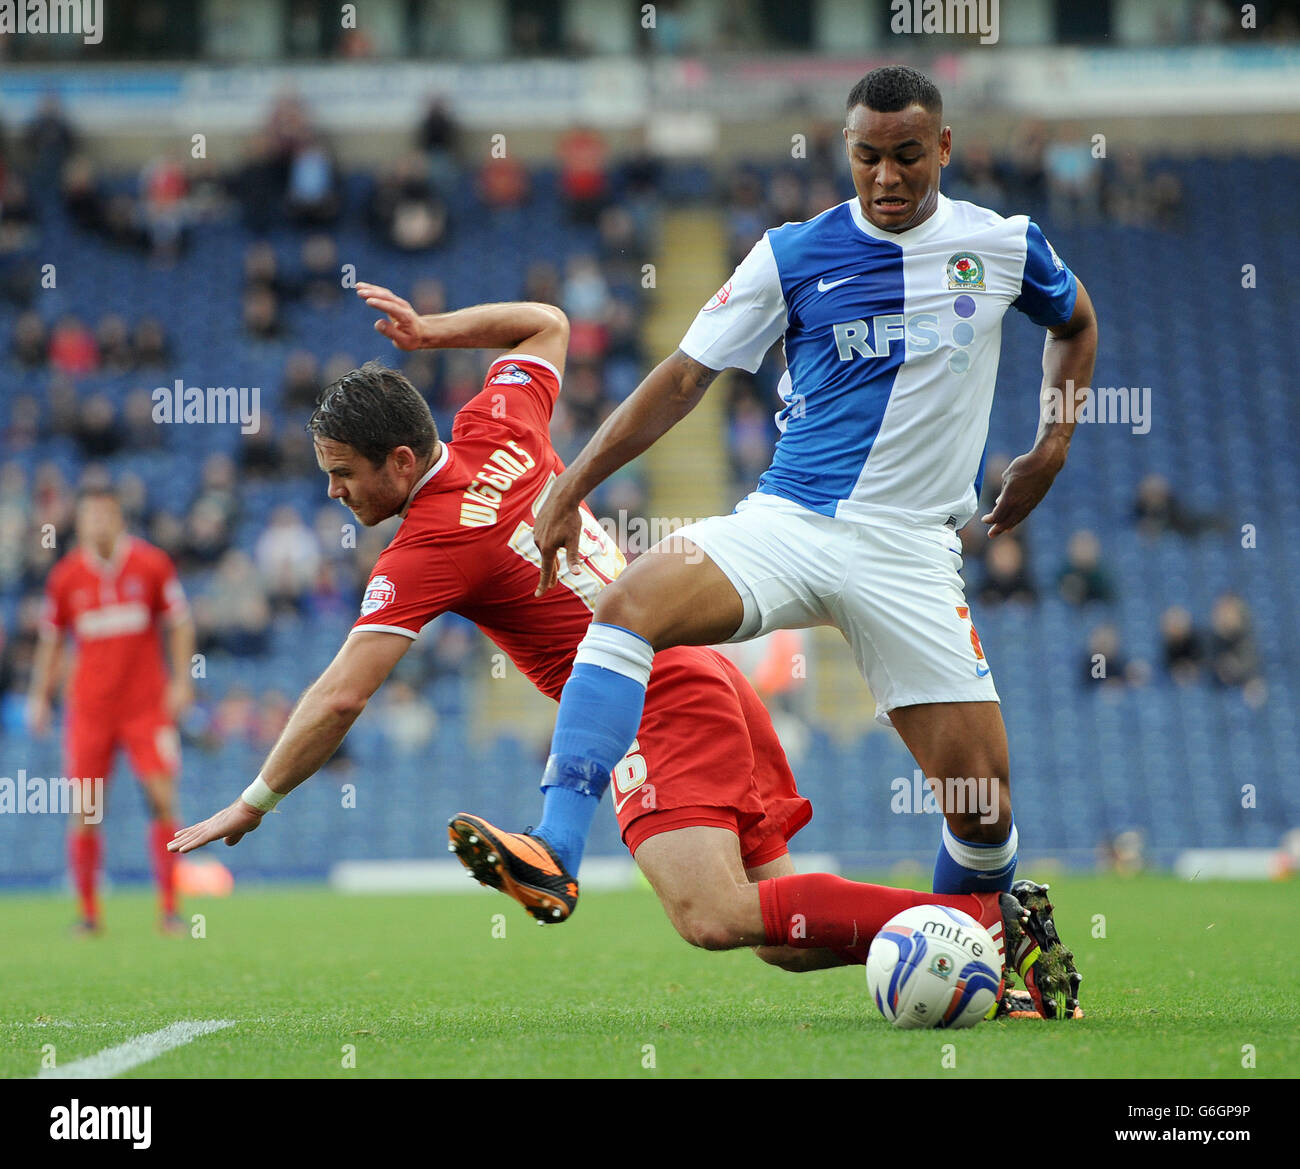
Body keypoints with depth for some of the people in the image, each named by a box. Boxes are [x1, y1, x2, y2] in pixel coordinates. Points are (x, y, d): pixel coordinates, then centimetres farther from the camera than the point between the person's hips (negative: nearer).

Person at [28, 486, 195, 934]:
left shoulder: (151, 564, -1)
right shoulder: (65, 577, 2)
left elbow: (180, 623, 6)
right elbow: (50, 640, 13)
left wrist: (181, 680, -3)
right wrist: (40, 696, 8)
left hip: (147, 705, -1)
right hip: (88, 708, 1)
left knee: (163, 799, -10)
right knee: (84, 810, -3)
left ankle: (169, 908, -4)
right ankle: (88, 910, 8)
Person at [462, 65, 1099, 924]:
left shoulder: (1004, 246, 5)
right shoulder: (793, 256, 2)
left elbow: (1076, 323, 27)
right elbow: (686, 376, 6)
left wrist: (1052, 451, 14)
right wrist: (572, 488, 0)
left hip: (912, 552, 1)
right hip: (786, 523, 0)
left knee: (985, 809, -7)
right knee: (633, 603, -30)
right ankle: (552, 856, -37)